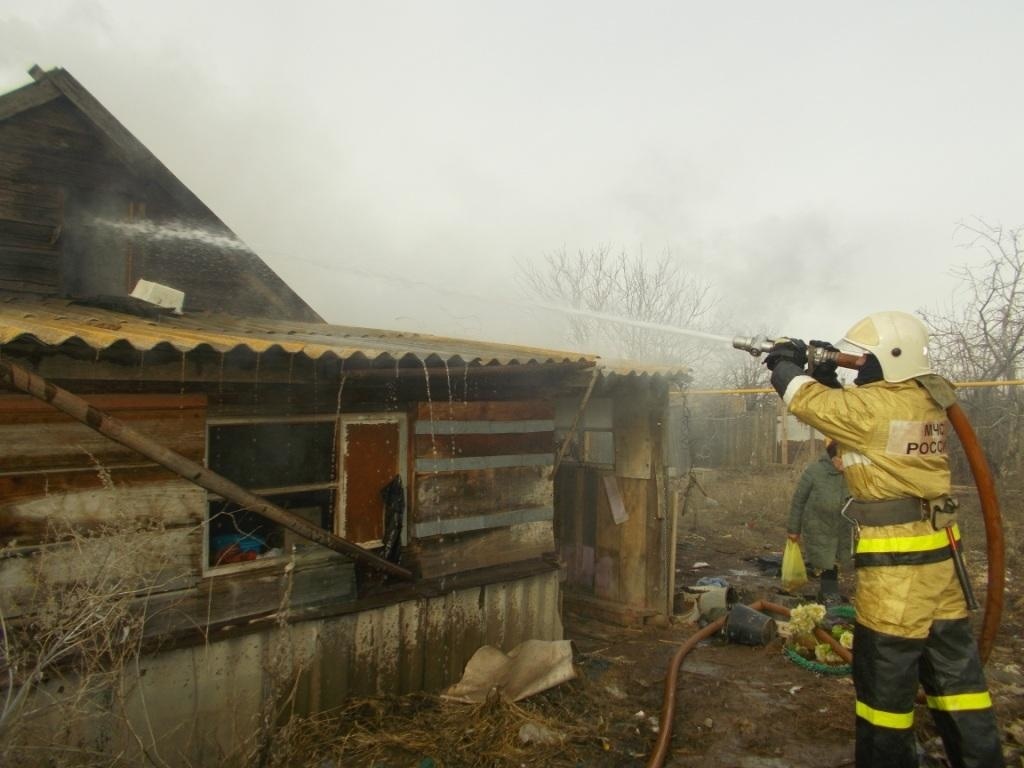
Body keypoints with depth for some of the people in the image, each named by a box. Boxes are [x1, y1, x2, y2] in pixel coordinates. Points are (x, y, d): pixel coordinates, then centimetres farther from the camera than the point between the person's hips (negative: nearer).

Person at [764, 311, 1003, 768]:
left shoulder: (879, 403, -18)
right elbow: (851, 418, 20)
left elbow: (809, 403, -13)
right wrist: (828, 376, 11)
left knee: (885, 672, 5)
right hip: (935, 551, 9)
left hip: (895, 560, -9)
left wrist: (785, 364, 5)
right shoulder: (925, 401, 10)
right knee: (953, 667, 18)